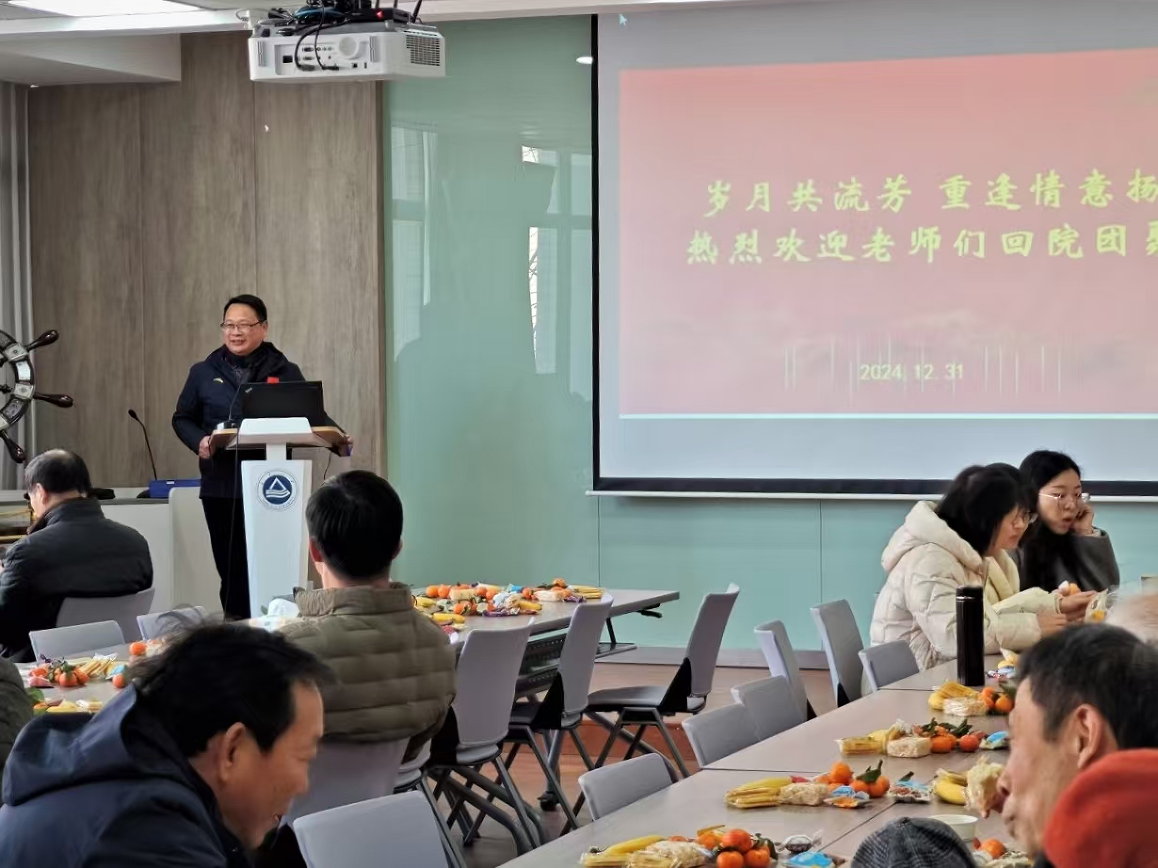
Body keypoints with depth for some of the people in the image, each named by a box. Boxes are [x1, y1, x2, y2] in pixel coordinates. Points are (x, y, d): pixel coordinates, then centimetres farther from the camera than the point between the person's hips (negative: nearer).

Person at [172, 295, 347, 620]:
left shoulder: (285, 373, 7)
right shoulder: (204, 373, 9)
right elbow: (182, 418, 12)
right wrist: (199, 440, -9)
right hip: (222, 487, 1)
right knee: (232, 571, 3)